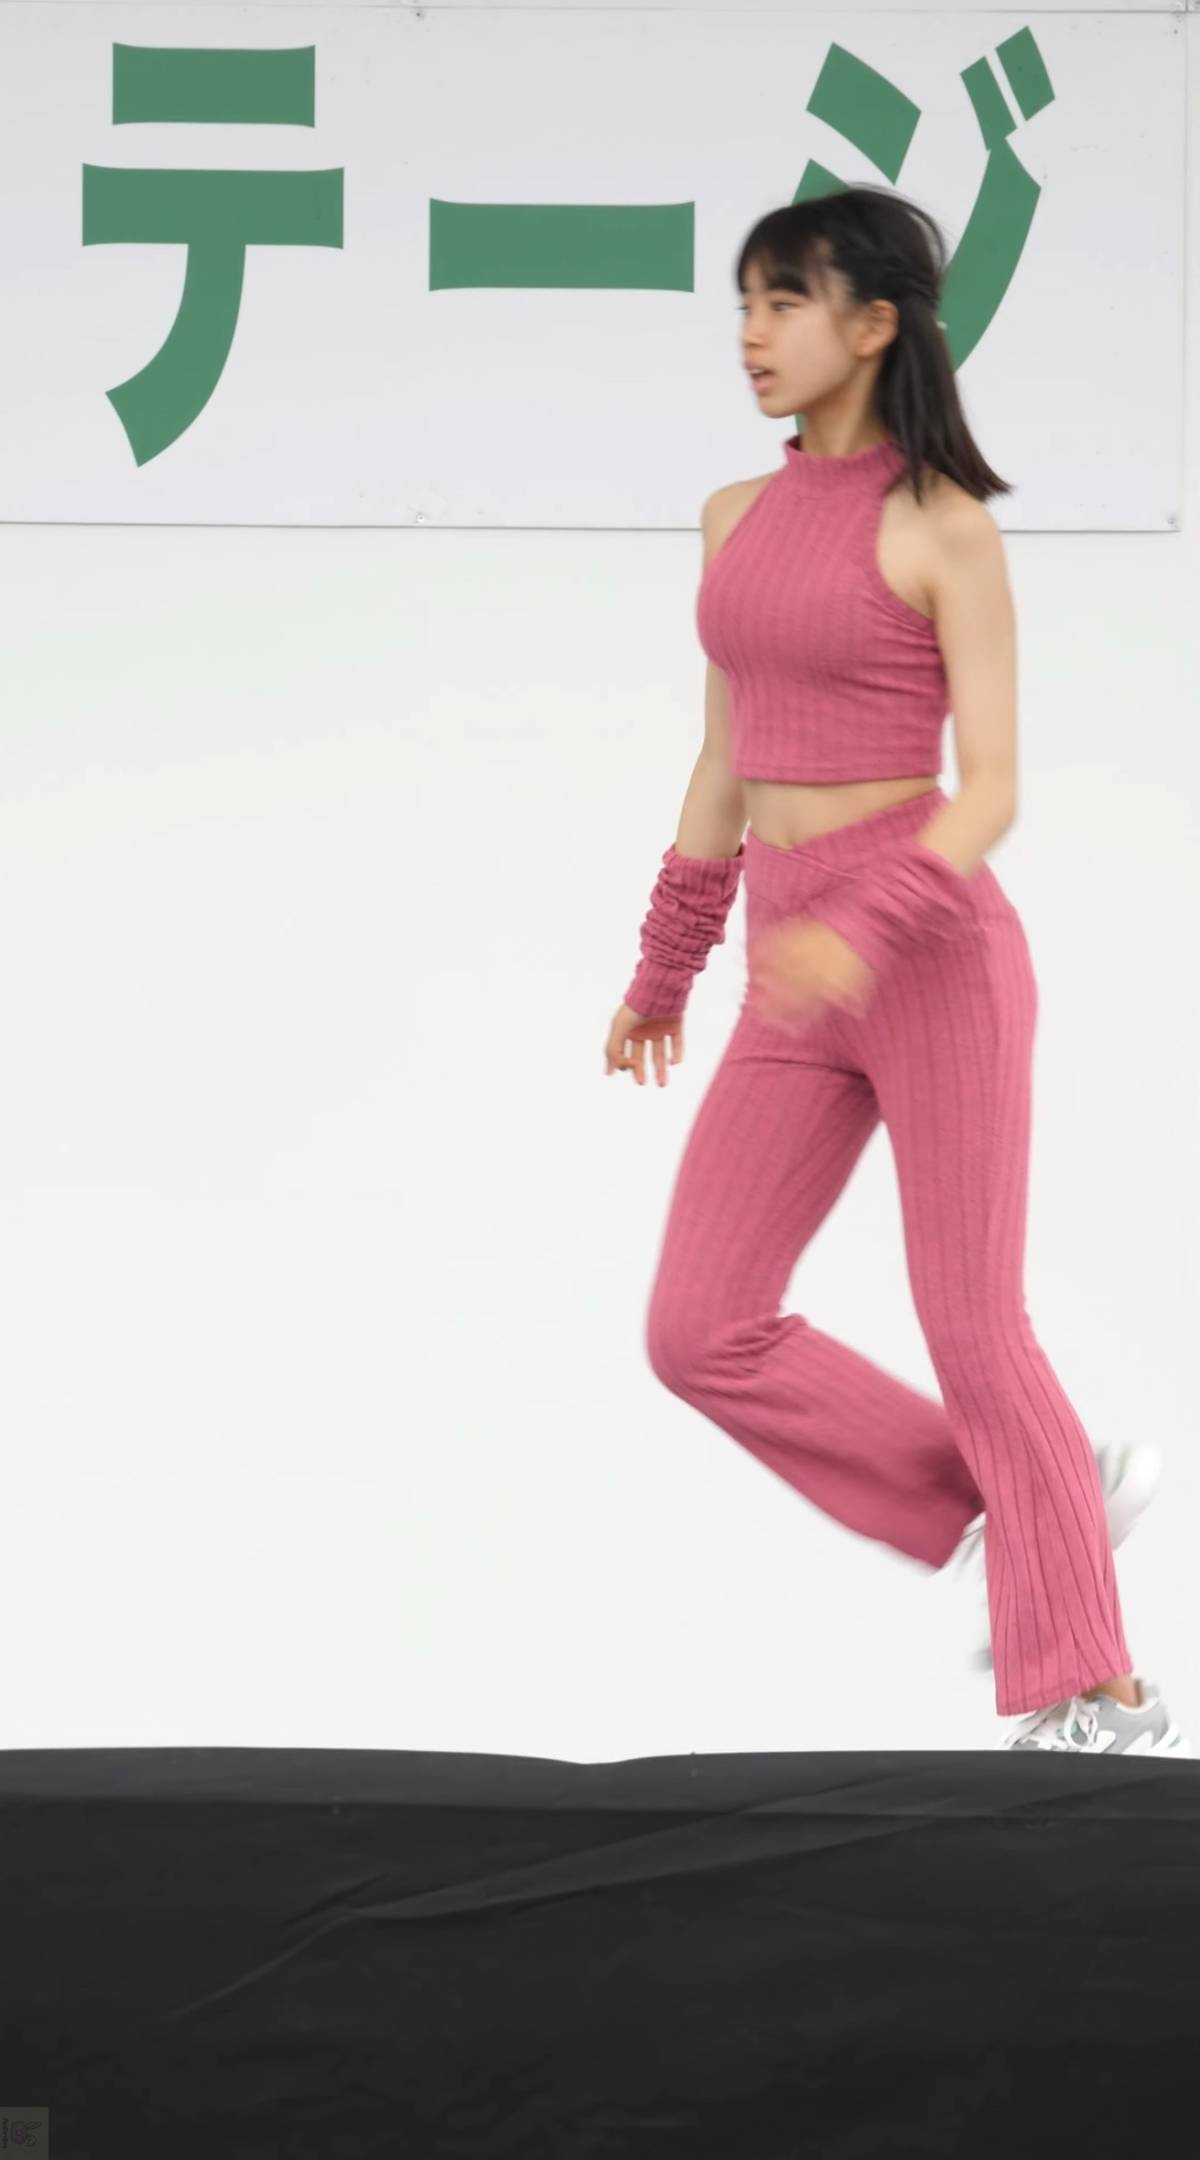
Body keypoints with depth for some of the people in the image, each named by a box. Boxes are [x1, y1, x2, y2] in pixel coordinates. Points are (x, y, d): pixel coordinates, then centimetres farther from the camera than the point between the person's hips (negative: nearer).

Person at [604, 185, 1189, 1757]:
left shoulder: (942, 529, -6)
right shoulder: (737, 520, 12)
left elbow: (990, 787, -10)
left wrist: (861, 927, -25)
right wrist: (664, 967, 24)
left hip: (934, 949, -7)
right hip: (797, 980, 7)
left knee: (973, 1325, -3)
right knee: (701, 1333, 0)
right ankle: (1020, 1502, 15)